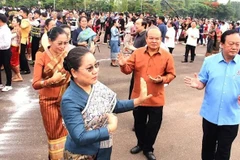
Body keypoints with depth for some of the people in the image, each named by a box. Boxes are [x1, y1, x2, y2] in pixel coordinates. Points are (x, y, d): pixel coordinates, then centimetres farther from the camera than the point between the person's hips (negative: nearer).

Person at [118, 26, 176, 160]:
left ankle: (148, 148, 34)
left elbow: (171, 74, -2)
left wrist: (162, 79, -21)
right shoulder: (137, 53, -3)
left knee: (153, 125, 12)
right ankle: (141, 144, 43)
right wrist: (123, 65, -26)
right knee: (139, 123, 19)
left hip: (156, 98, -1)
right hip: (138, 96, 2)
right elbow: (129, 69, -5)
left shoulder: (167, 56, -6)